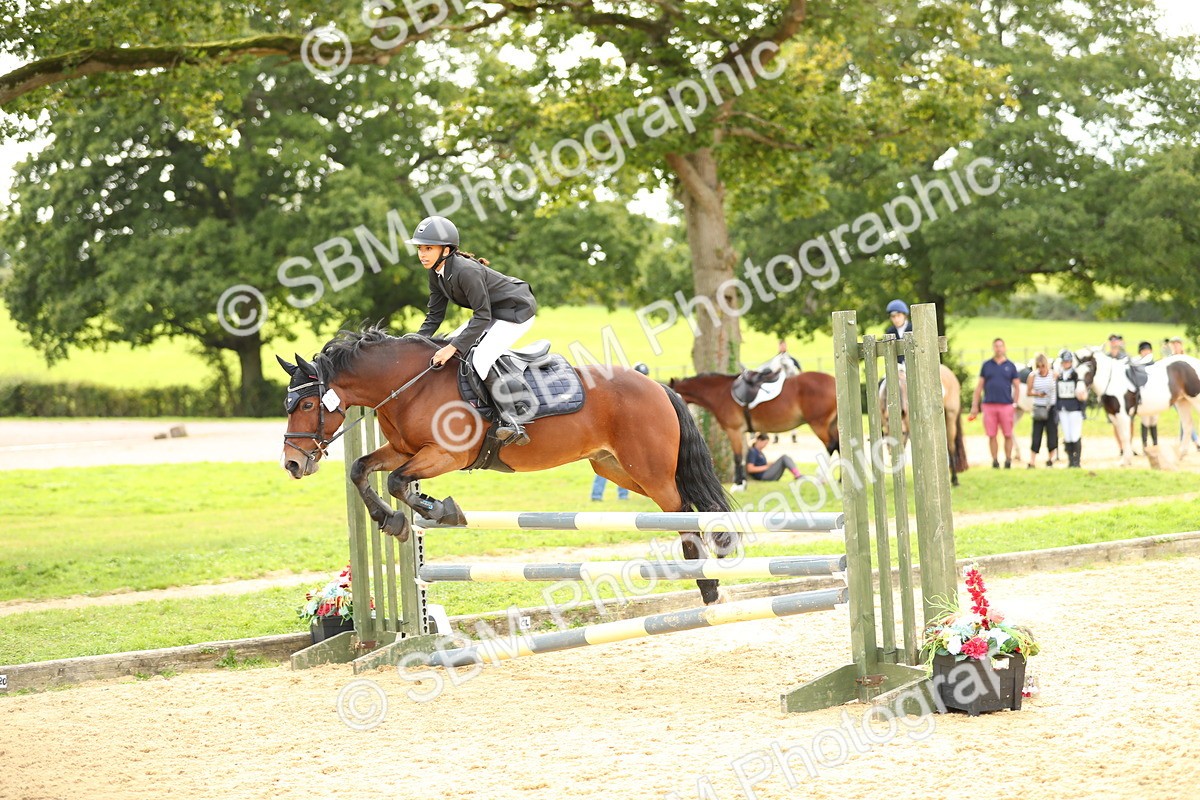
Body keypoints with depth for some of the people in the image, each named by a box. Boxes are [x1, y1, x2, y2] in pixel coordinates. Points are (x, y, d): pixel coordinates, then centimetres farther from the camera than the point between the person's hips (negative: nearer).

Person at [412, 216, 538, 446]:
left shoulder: (466, 271, -31)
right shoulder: (436, 273, -2)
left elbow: (482, 316, -30)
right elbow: (434, 316, 4)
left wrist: (454, 347, -32)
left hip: (518, 310, -10)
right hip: (494, 312, 10)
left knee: (481, 359, -22)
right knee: (449, 345, 7)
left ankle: (513, 424, -21)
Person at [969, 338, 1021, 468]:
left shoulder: (1010, 366, 9)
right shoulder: (987, 365, 11)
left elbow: (1017, 387, 10)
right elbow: (979, 386, 11)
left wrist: (1015, 404, 1)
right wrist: (975, 405, 6)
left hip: (1006, 405, -1)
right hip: (989, 404, 1)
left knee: (1008, 435, -1)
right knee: (991, 435, 0)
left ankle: (1008, 460, 7)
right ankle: (995, 461, 6)